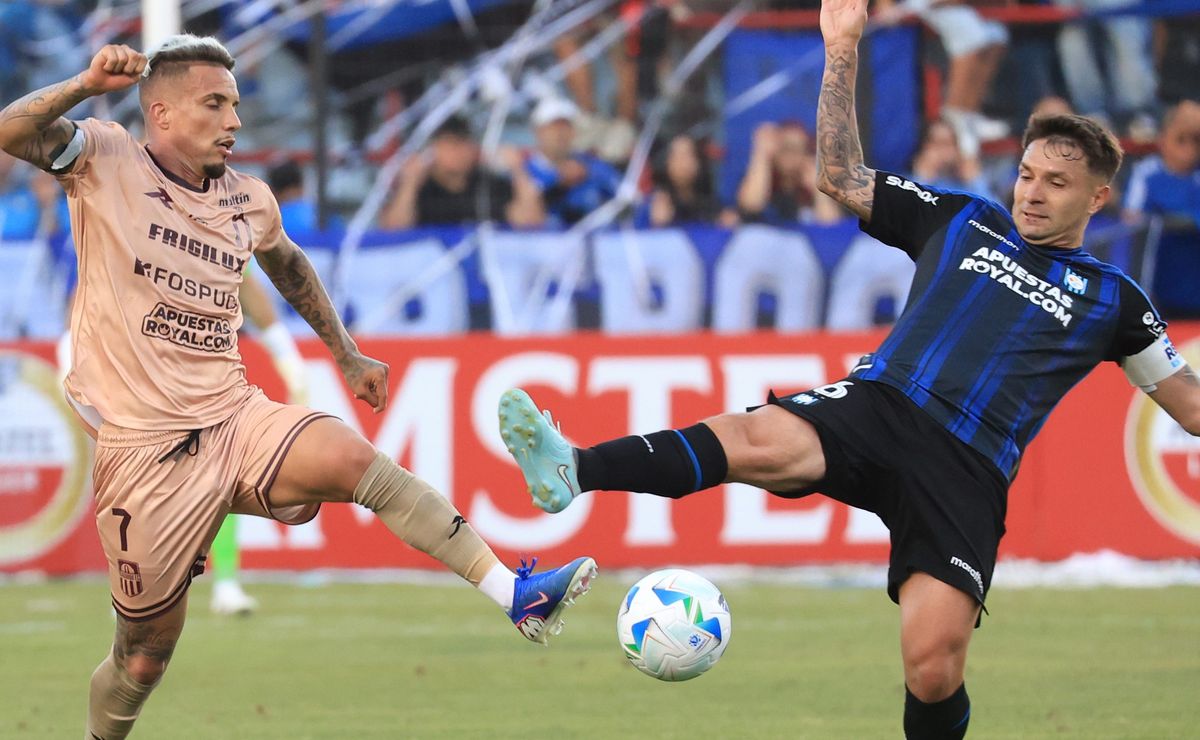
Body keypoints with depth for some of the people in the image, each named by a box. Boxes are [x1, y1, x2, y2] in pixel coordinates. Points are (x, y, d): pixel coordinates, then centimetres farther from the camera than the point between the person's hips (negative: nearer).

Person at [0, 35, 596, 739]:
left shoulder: (248, 200, 9)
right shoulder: (109, 162, -6)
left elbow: (288, 265, 31)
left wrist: (347, 356, 32)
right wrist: (85, 86, -37)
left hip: (236, 422, 4)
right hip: (146, 455, -4)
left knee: (356, 458, -25)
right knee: (145, 656, 2)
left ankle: (517, 594, -29)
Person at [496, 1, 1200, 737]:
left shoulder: (1109, 297, 16)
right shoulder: (961, 221, 20)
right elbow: (844, 176, 21)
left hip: (966, 471, -1)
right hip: (877, 406, 1)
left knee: (934, 663, -21)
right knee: (760, 443, -34)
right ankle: (573, 471, -55)